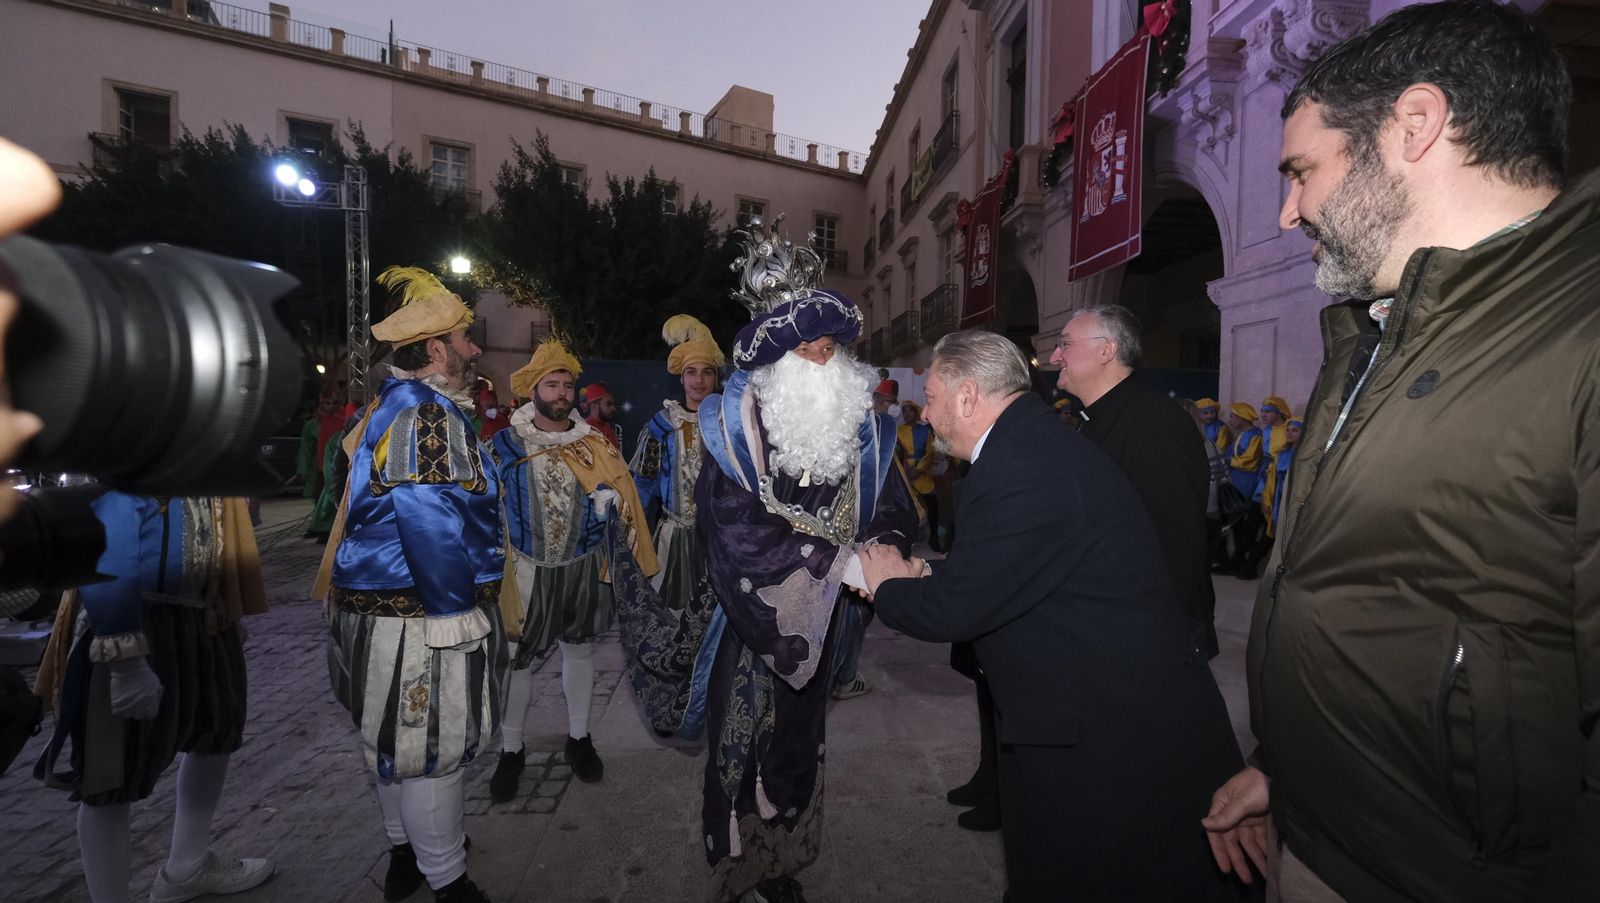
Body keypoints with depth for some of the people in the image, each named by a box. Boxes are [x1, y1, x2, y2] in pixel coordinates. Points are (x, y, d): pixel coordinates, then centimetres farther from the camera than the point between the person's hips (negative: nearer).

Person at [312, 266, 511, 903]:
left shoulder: (394, 406, 12)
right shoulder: (428, 416, -22)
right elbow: (434, 531, -28)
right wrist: (461, 613, -16)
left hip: (384, 609, 11)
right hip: (422, 621, -11)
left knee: (397, 741, 24)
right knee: (432, 750, 5)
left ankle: (405, 851, 44)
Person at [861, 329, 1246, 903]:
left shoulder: (1020, 470, -29)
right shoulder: (1037, 440, 4)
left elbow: (950, 612, -24)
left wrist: (888, 586, -5)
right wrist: (920, 575, 2)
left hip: (1115, 739, -9)